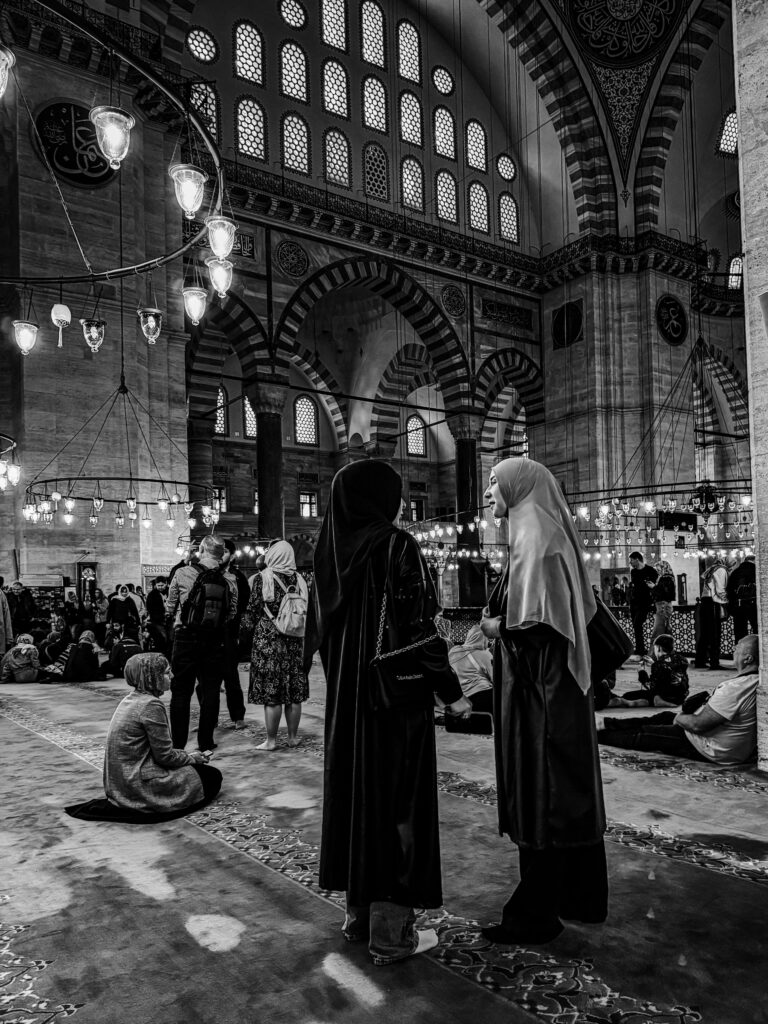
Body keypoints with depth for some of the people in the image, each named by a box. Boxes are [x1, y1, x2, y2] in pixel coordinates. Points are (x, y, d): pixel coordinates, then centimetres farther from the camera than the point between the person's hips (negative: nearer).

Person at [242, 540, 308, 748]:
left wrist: (246, 630, 10)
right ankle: (293, 737, 19)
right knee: (294, 694, 10)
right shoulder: (299, 580, 4)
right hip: (294, 642, 4)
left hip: (267, 641, -4)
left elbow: (253, 611, -5)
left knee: (270, 694, 2)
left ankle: (271, 740, 7)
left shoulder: (262, 578, -7)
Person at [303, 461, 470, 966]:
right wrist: (452, 692, -8)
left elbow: (321, 630, 11)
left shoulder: (331, 550, 6)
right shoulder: (398, 546, -14)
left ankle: (360, 911, 28)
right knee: (396, 798, 2)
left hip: (346, 696, 7)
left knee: (356, 791, 16)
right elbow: (418, 630, -17)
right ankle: (391, 931, 12)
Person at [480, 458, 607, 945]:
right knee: (570, 793, 16)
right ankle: (582, 897, 29)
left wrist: (499, 626, -8)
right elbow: (584, 607, 16)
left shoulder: (535, 538, -16)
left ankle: (536, 913, 10)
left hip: (540, 690, -10)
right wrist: (504, 620, 10)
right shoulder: (549, 534, 12)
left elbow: (541, 618, -25)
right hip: (562, 685, 10)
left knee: (540, 796, -1)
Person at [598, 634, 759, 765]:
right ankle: (613, 724, 35)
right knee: (666, 716, 22)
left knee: (645, 734, 5)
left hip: (716, 753, -9)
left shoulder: (736, 687, -33)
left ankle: (599, 736, 23)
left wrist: (679, 718, -8)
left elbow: (698, 725, -28)